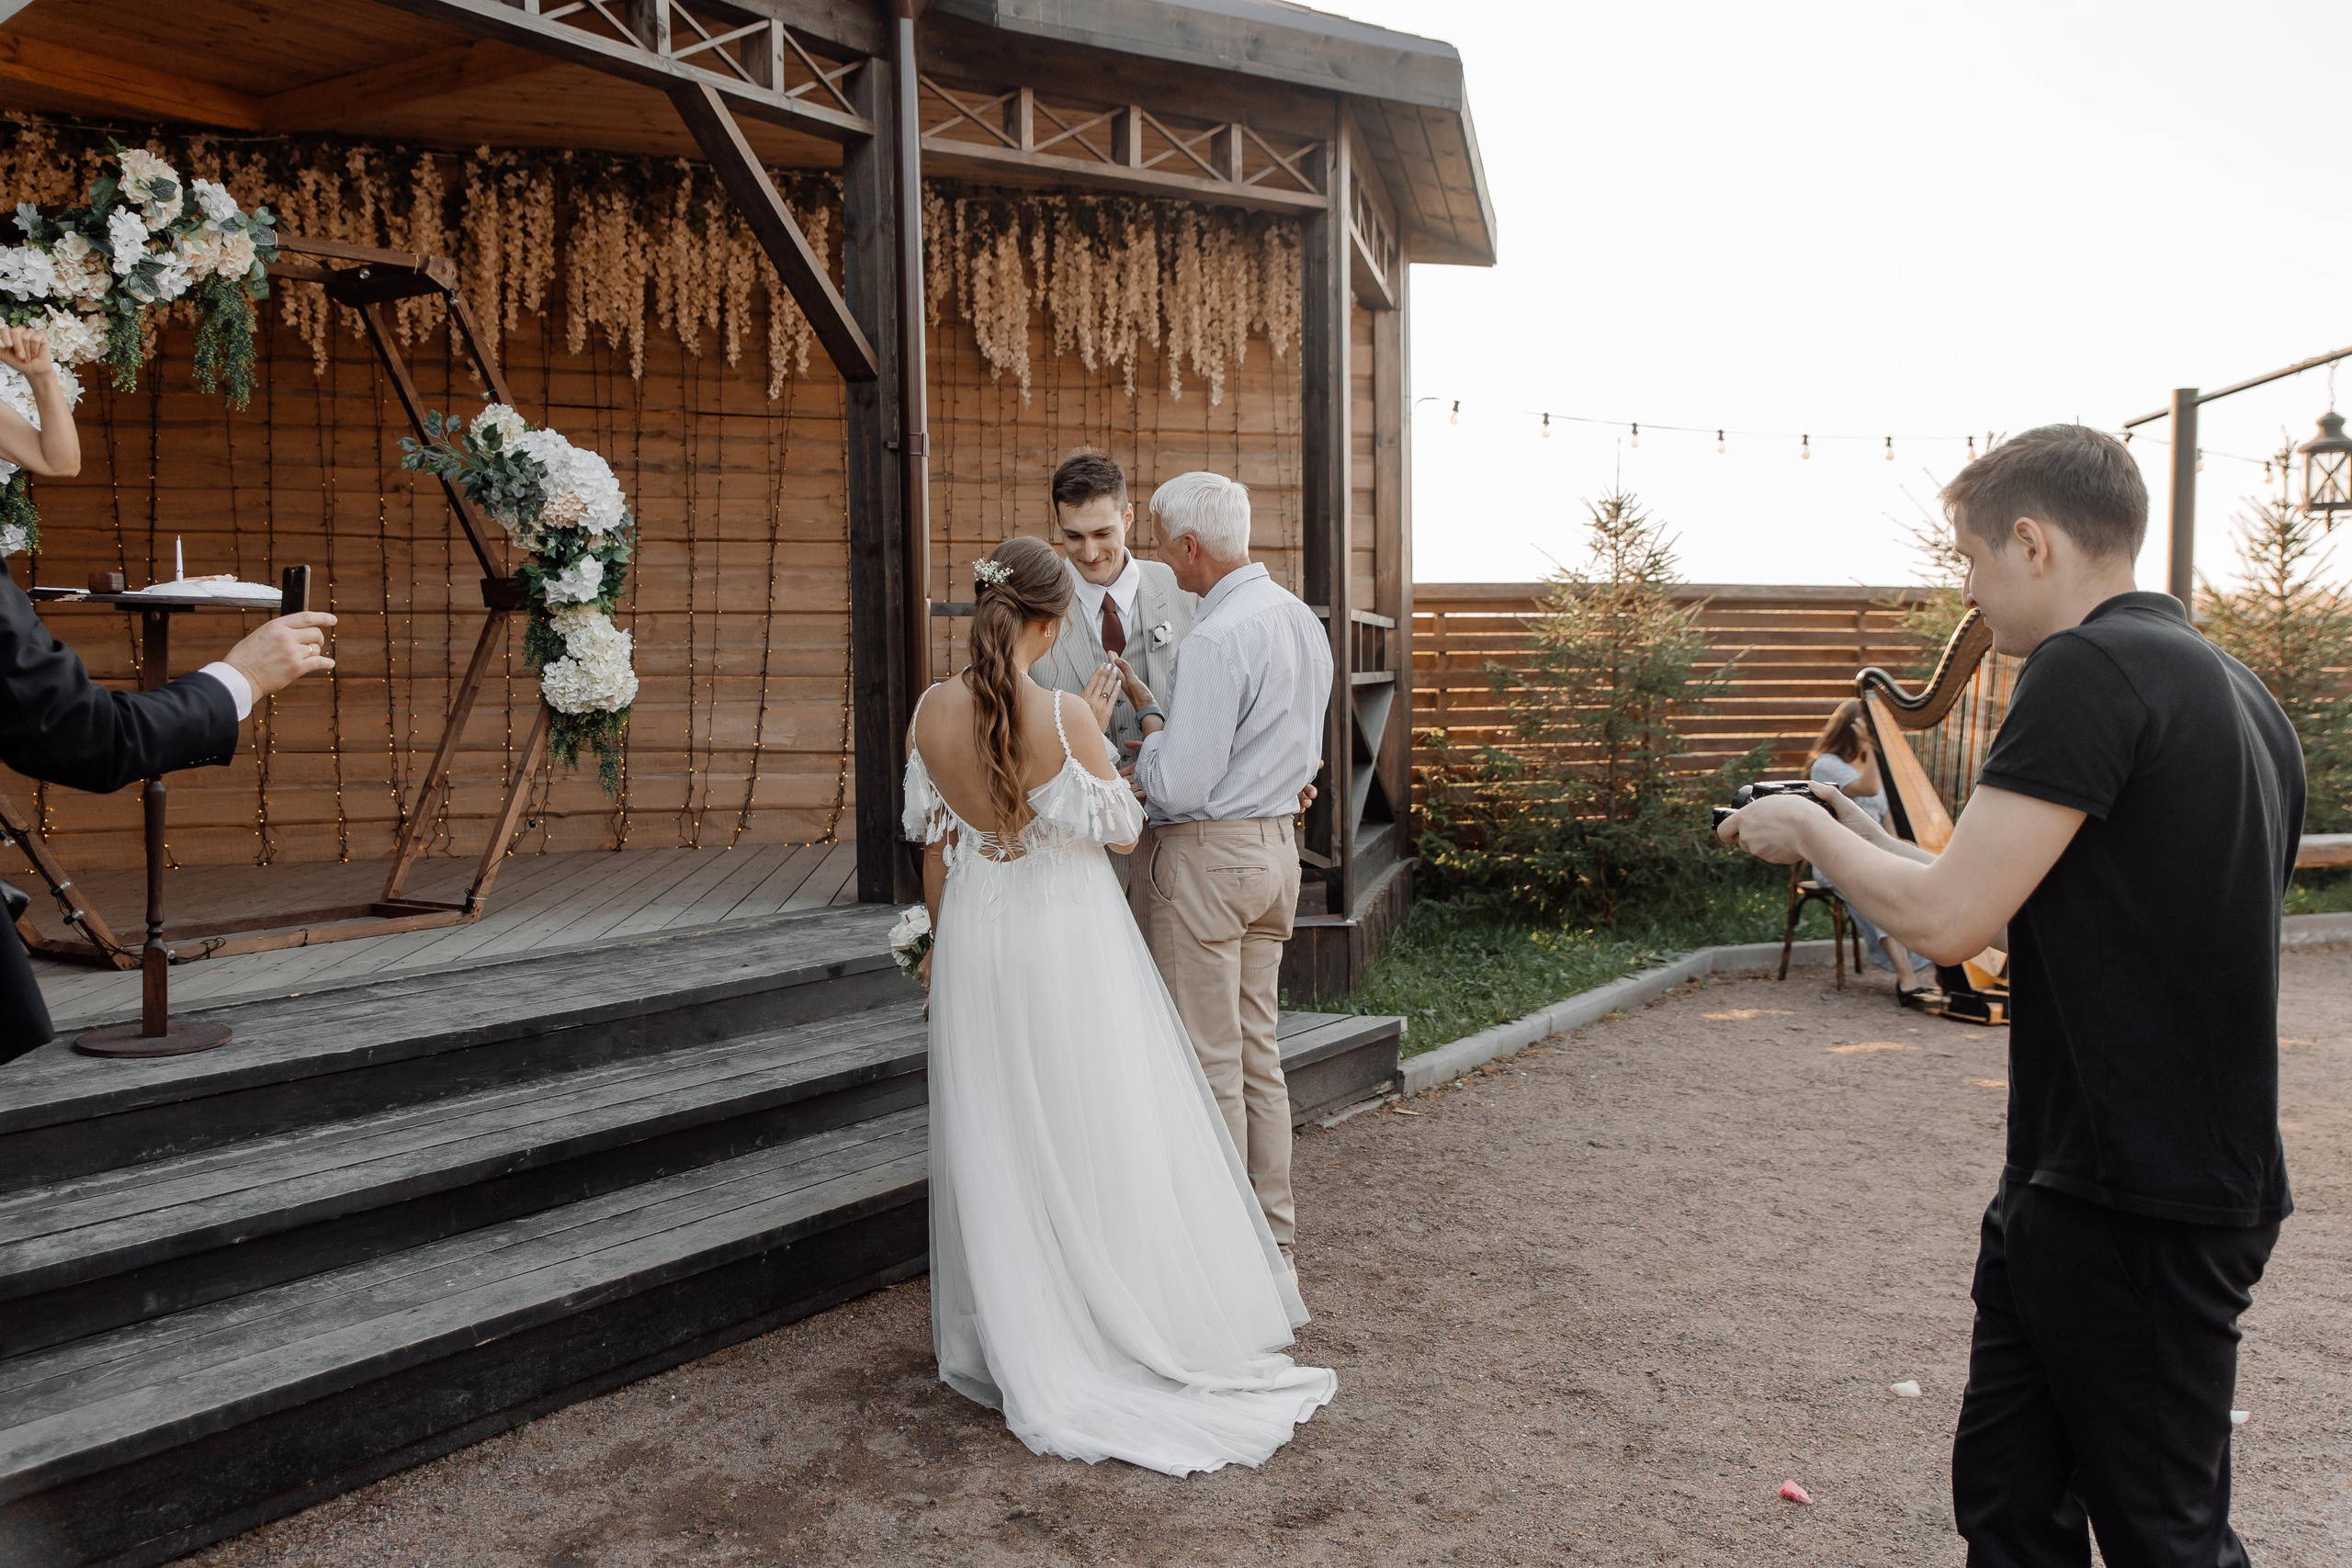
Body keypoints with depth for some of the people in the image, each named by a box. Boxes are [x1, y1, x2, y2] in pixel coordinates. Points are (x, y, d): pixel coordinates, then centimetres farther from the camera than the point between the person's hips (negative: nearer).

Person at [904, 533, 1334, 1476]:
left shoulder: (931, 712, -7)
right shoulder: (1065, 717, -20)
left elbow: (934, 842, 4)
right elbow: (1121, 826, -8)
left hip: (977, 933, 4)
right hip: (1068, 936, -4)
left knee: (996, 1140, 14)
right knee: (1098, 1129, 10)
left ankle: (1023, 1346, 27)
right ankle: (1131, 1323, 23)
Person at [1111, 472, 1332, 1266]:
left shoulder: (1216, 641, -20)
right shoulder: (1303, 619, 9)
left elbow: (1176, 788, -22)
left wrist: (1145, 709, -5)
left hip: (1207, 854, -9)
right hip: (1276, 846, 9)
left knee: (1209, 1060, 2)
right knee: (1257, 1051, 16)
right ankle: (1274, 1236, 25)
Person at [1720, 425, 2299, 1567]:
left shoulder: (2092, 669, -18)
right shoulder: (2236, 692, 13)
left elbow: (1949, 922, -22)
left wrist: (1808, 831, -5)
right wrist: (1871, 847, 15)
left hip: (2140, 1203, -9)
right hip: (2070, 1181, 9)